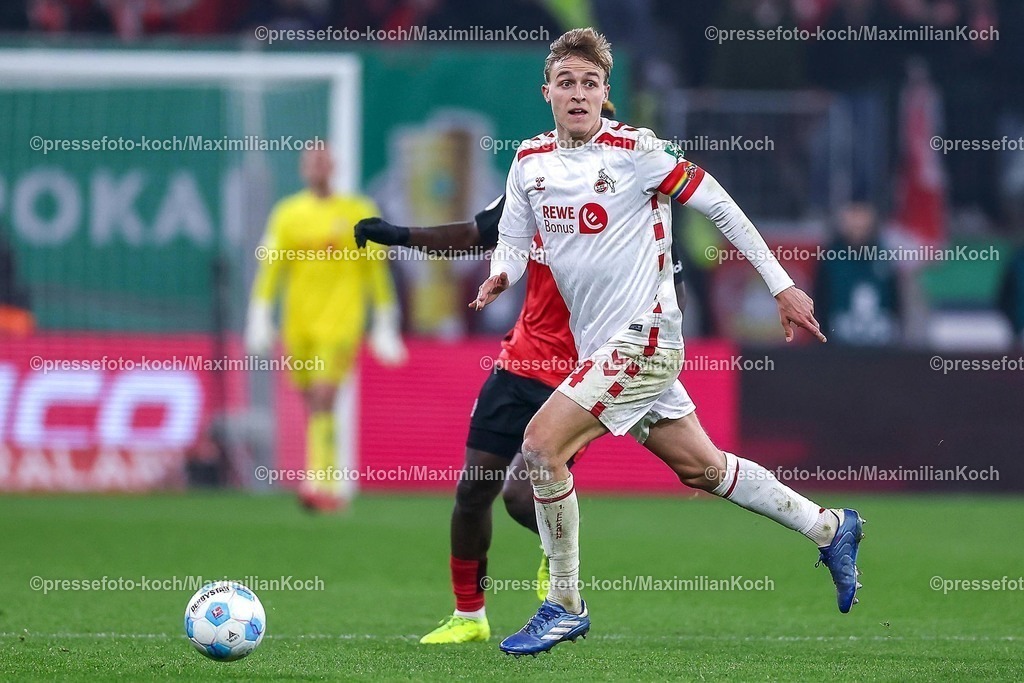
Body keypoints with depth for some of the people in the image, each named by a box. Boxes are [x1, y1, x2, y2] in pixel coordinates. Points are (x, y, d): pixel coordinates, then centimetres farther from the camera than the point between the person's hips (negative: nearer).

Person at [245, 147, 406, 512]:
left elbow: (376, 271, 6)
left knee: (322, 400, -18)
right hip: (298, 323, 3)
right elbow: (270, 268, 8)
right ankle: (329, 489, 21)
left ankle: (318, 481, -23)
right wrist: (259, 320, 0)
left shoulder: (358, 213, 3)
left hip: (339, 321, -3)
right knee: (314, 408, 9)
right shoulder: (287, 214, 9)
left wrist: (384, 327, 4)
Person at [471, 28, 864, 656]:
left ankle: (565, 607, -5)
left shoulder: (635, 150, -13)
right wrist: (500, 275, -11)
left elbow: (718, 205, -8)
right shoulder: (530, 162, 6)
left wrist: (782, 285, -7)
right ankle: (828, 528, 33)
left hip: (642, 338, -7)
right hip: (600, 345, 7)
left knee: (543, 445, -17)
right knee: (699, 466, 16)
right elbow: (513, 242, 14)